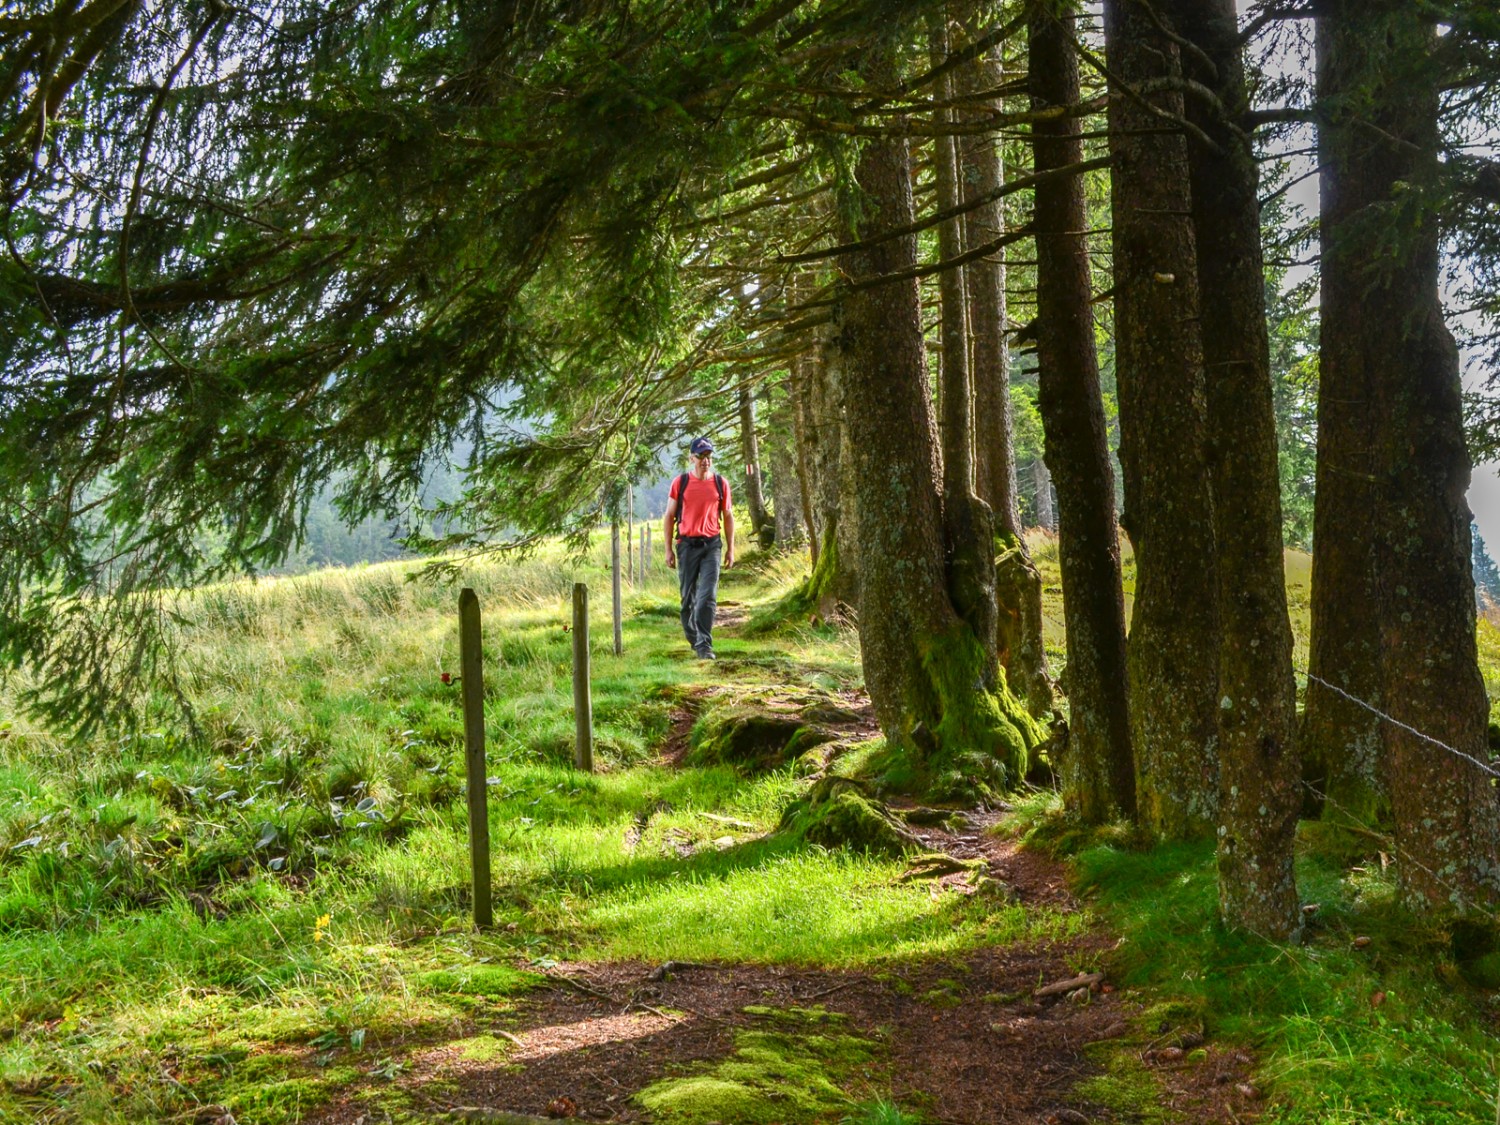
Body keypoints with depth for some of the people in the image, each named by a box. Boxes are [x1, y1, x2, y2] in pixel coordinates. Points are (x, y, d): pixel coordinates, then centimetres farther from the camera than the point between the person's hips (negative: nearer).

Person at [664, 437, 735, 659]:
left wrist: (730, 548, 9)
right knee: (688, 597, 9)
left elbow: (728, 517, 12)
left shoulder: (721, 484, 4)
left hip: (711, 545, 0)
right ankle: (692, 637, 27)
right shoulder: (680, 483, 1)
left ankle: (704, 645, -12)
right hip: (687, 545, 0)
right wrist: (668, 549, 1)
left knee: (707, 596, -11)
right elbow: (669, 517, 5)